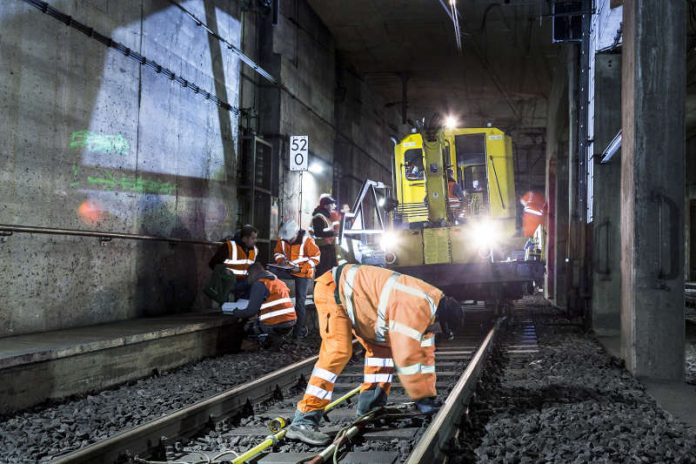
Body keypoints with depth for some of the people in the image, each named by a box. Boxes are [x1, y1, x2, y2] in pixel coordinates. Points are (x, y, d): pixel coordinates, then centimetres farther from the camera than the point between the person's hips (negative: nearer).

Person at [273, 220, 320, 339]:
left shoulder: (307, 240, -20)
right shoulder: (282, 239, -7)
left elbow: (315, 257, -15)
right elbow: (277, 253, 8)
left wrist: (301, 268, -24)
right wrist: (281, 260, -15)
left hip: (303, 272, -4)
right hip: (288, 270, 4)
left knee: (300, 300, -5)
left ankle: (300, 328, 6)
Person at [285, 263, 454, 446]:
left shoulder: (425, 307, 5)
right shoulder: (416, 307, -27)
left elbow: (425, 353, 13)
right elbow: (406, 356, -28)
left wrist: (429, 395, 13)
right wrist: (421, 397, -16)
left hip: (353, 292, 10)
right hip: (333, 289, -10)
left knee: (381, 345, 11)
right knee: (339, 352, -22)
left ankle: (371, 404, 18)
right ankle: (303, 421, -22)